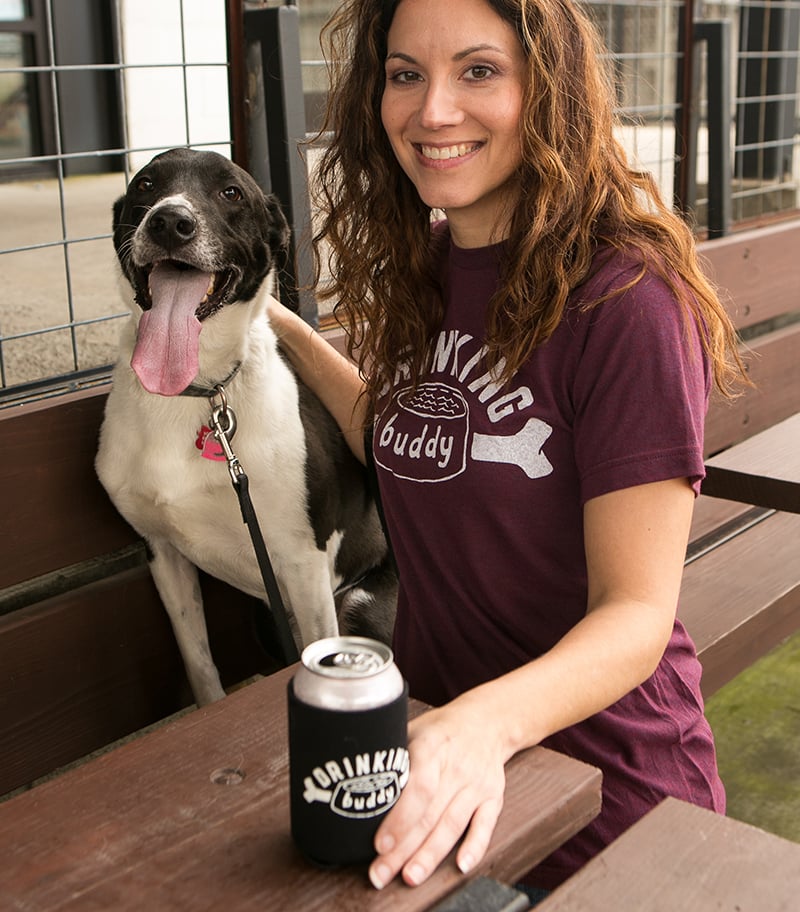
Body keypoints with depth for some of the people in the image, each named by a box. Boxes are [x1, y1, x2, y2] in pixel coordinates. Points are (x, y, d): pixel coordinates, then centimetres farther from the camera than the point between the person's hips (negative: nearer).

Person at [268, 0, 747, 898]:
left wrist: (487, 723, -41)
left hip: (600, 782, -6)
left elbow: (637, 612, -24)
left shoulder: (625, 302, -22)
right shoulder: (422, 273, -1)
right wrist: (287, 334, 14)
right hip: (433, 736, 6)